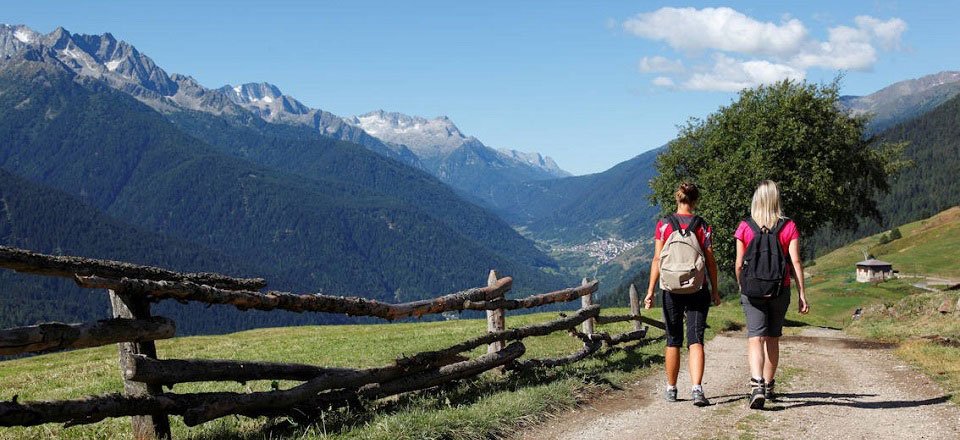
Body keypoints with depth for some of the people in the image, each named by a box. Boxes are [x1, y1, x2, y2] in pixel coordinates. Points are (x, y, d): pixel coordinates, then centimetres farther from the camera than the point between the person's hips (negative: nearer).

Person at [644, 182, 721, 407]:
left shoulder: (664, 224, -2)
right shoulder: (702, 226, -1)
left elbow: (657, 259, -6)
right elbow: (710, 261, 0)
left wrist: (650, 291, -3)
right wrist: (715, 290, 9)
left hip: (671, 290, 1)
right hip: (697, 290, -1)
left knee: (673, 341, 13)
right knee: (695, 340, -2)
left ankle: (671, 389, 22)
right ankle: (696, 388, -17)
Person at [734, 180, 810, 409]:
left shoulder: (745, 227, -4)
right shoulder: (789, 227, -3)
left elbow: (739, 264, -1)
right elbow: (795, 262, -6)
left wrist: (741, 287, 16)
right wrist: (802, 294, -2)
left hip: (752, 291, -1)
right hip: (780, 291, 2)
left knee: (755, 338, -5)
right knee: (773, 338, 17)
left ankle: (757, 384, -26)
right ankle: (768, 386, 29)